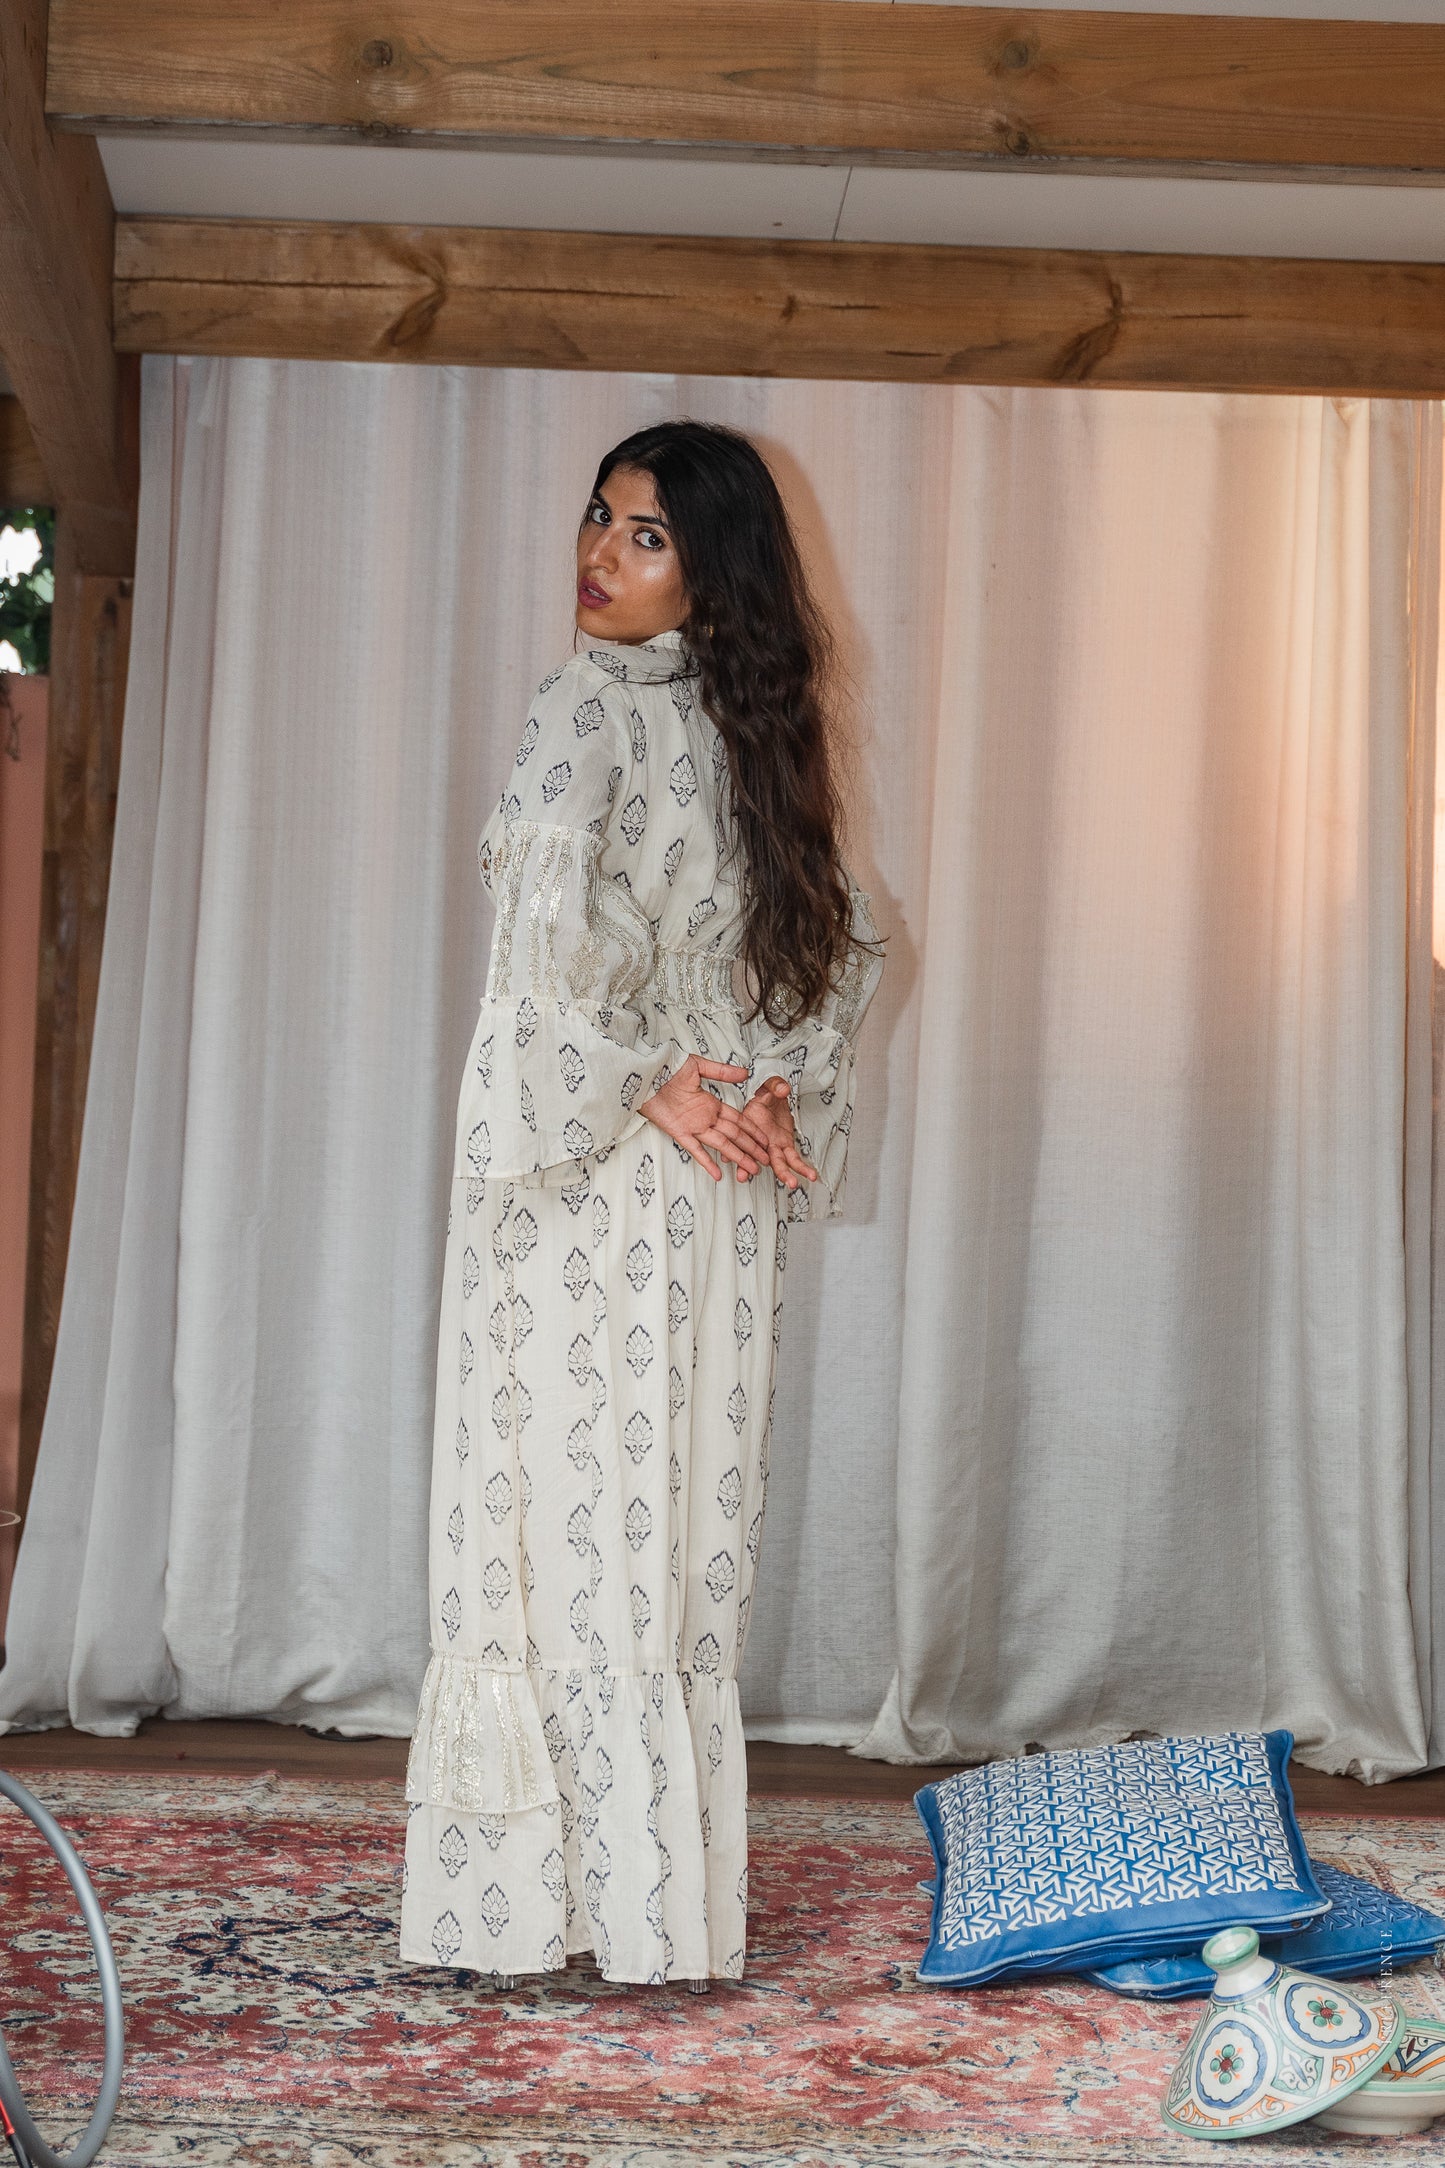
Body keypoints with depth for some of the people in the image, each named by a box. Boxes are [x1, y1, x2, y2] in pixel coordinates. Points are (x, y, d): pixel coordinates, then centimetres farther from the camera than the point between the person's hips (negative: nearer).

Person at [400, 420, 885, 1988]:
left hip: (593, 1167, -7)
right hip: (717, 1196, 7)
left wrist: (643, 1075, -16)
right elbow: (846, 940, 18)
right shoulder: (741, 727, 12)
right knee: (679, 1526, 10)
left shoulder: (593, 702, -10)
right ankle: (675, 1903, 17)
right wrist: (779, 1085, 8)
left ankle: (544, 1904, 2)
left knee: (576, 1509, -3)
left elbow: (559, 905, -27)